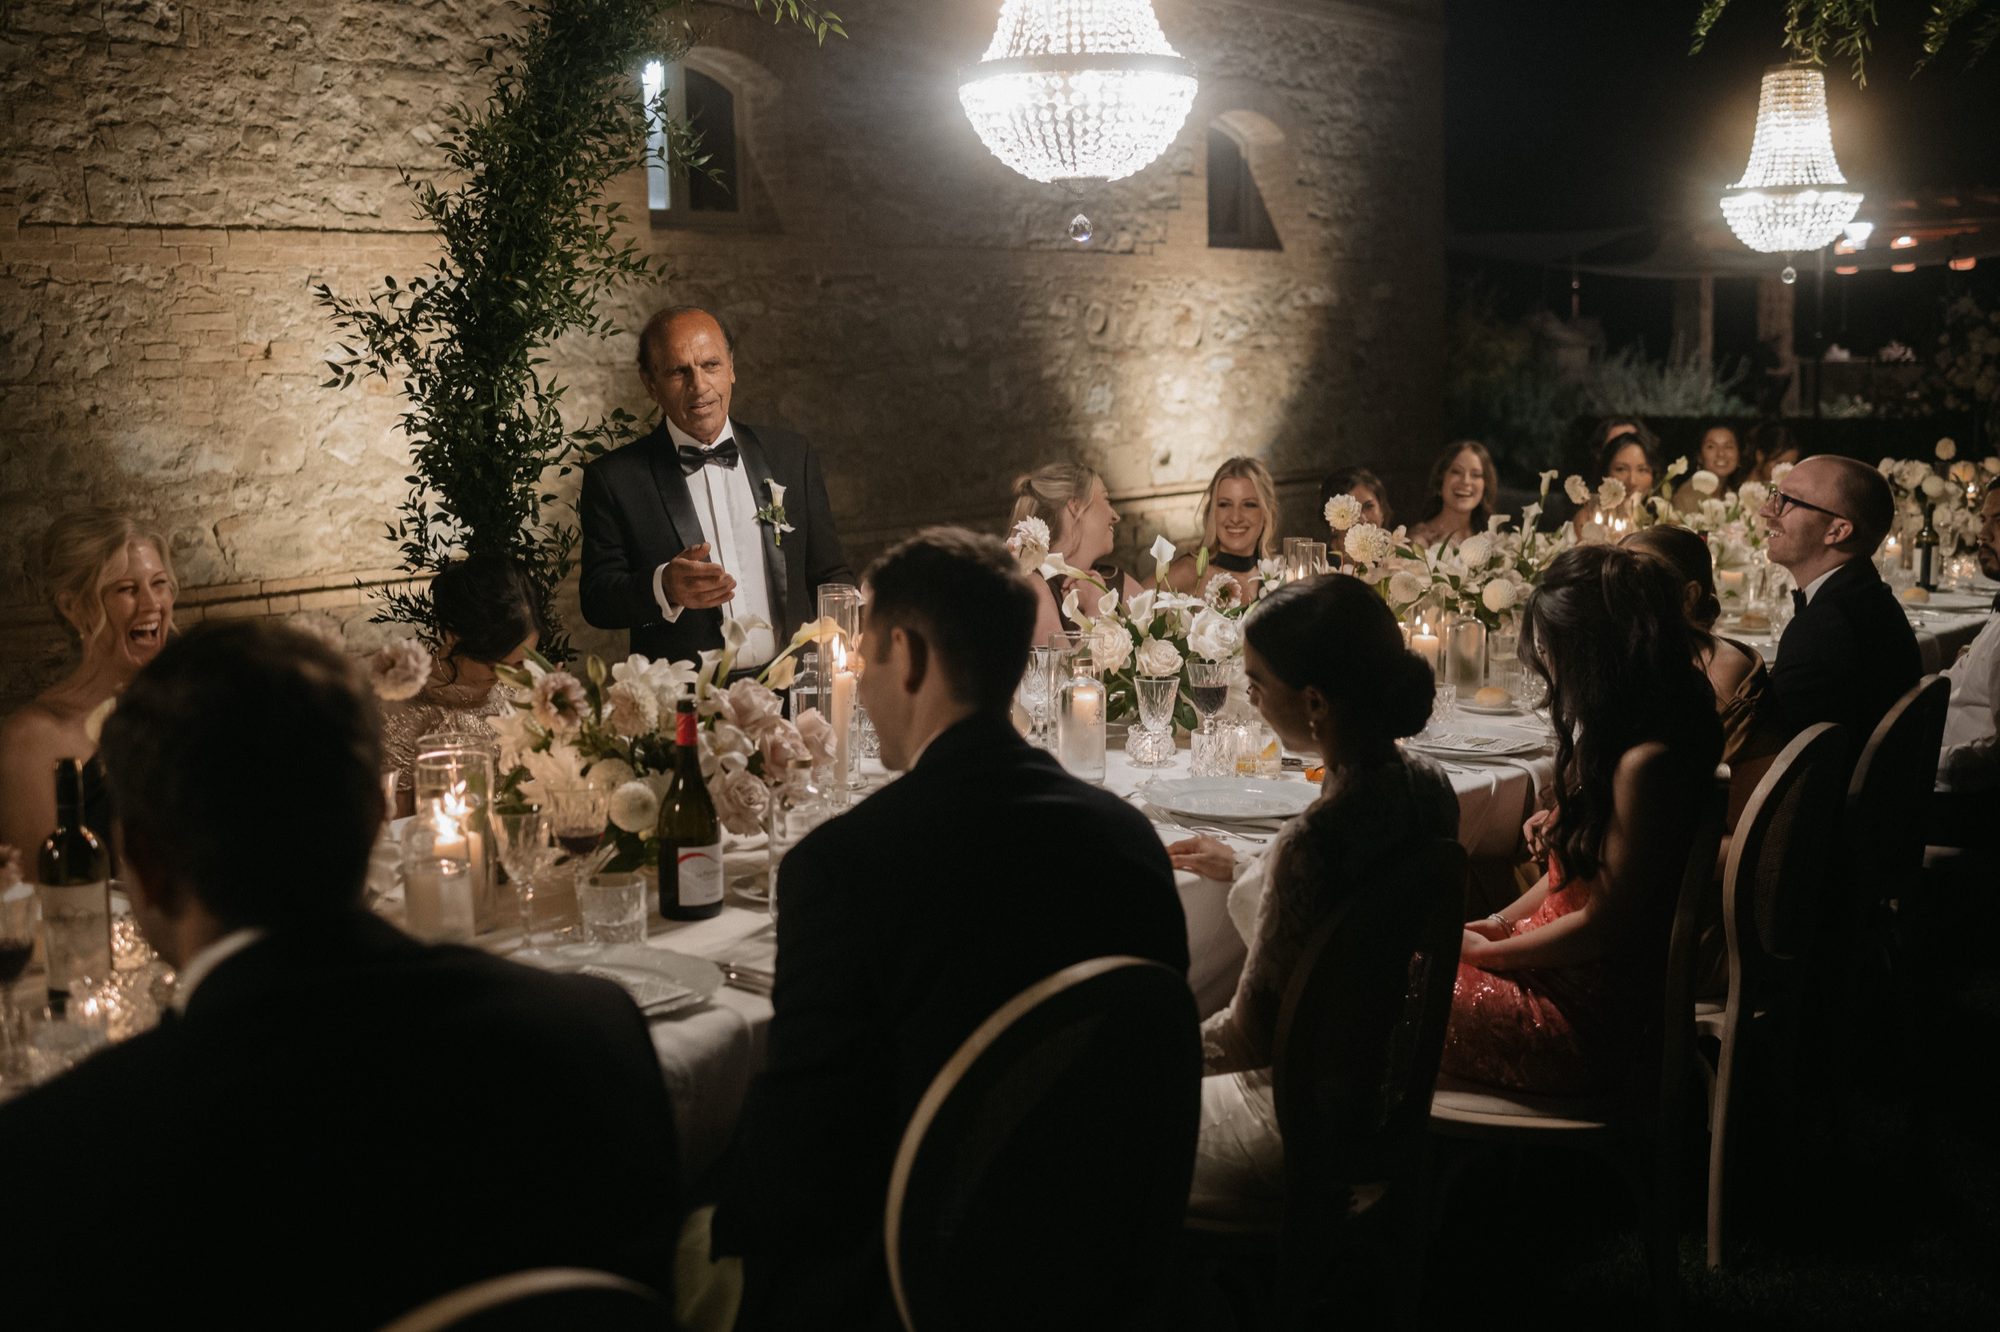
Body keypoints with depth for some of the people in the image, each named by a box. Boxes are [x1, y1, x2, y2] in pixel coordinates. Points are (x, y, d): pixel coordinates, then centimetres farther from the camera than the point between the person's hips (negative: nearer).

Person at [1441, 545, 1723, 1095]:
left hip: (1585, 1021, -10)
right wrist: (1495, 924, 7)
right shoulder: (1615, 738, 6)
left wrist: (1485, 950, -9)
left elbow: (1605, 925, -20)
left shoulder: (1646, 762, -25)